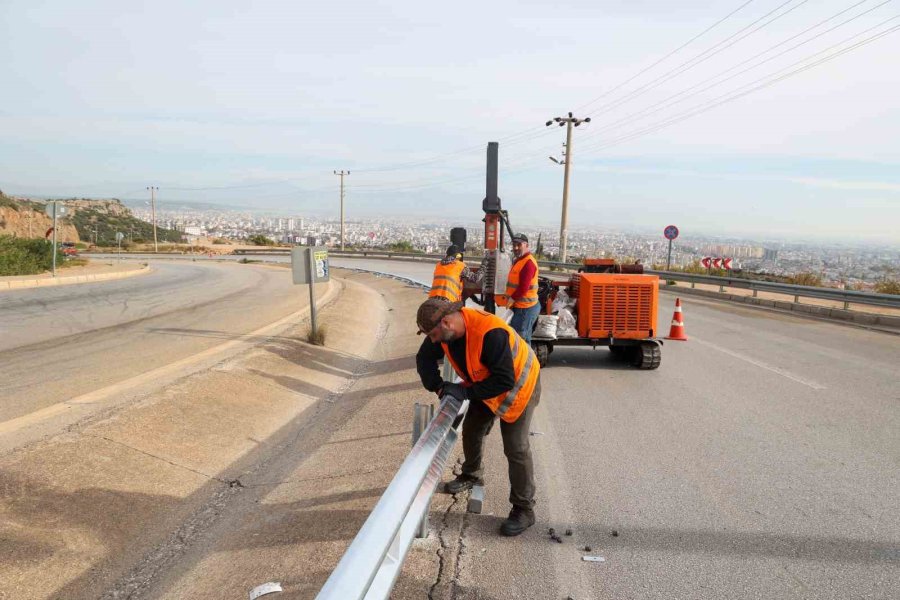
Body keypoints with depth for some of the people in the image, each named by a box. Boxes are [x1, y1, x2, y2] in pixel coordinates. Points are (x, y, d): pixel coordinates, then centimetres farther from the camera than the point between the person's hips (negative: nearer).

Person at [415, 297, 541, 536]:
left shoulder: (490, 333, -41)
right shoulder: (445, 329, -17)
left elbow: (504, 381, -38)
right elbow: (425, 358, -1)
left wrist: (465, 392, -33)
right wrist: (437, 386, -15)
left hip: (519, 386, -8)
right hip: (485, 386, 8)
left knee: (516, 448, -7)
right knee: (471, 430, 19)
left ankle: (523, 509, 7)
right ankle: (471, 475, 46)